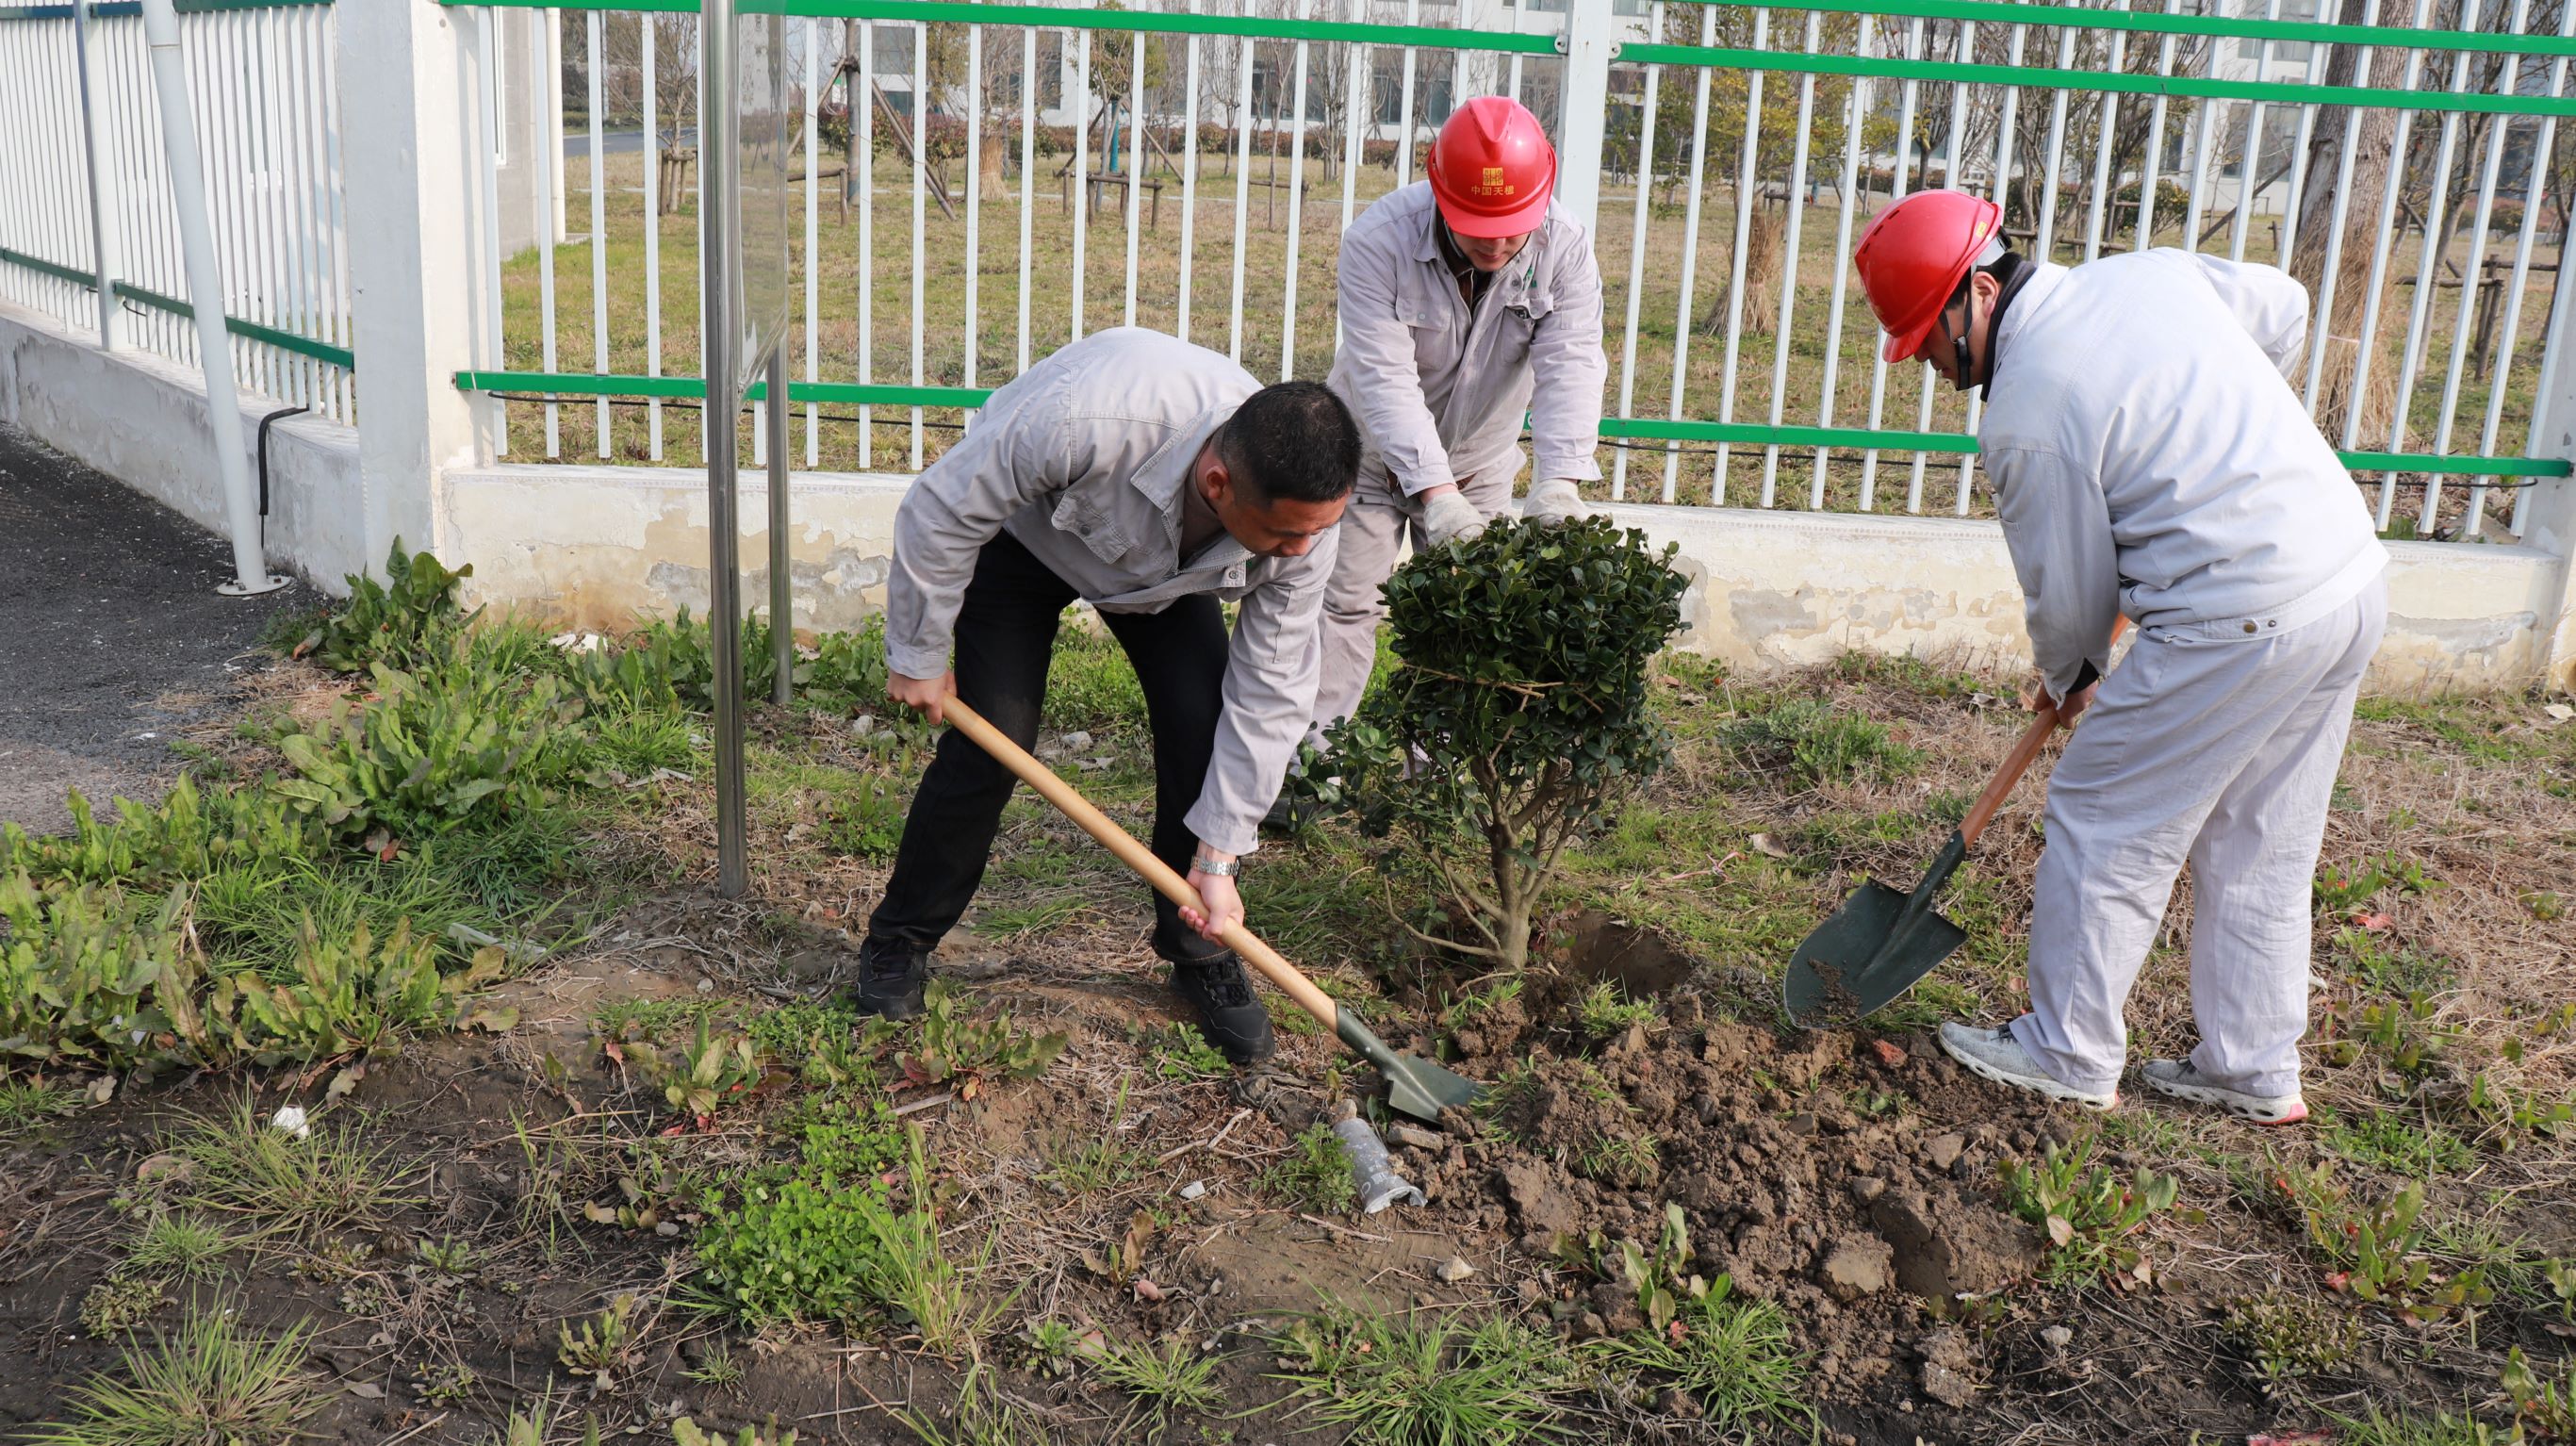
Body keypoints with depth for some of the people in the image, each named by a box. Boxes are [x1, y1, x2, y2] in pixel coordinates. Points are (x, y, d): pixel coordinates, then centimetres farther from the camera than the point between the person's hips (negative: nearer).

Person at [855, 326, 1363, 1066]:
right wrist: (918, 655, -16)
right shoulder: (1091, 418, -47)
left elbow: (1270, 691, -20)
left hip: (1165, 567, 3)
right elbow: (940, 513, -29)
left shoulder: (1306, 511, -31)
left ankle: (1199, 955, 9)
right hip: (1020, 530, -3)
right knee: (993, 741, -11)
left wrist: (1217, 858, -17)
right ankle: (898, 944, 12)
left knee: (1203, 727, -12)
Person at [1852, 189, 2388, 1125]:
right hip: (2356, 580, 9)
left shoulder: (2026, 416, -14)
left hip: (2238, 623, -9)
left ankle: (2072, 1057, 18)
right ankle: (2256, 1069, 29)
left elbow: (2068, 594, -6)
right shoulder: (2153, 270, 8)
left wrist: (2065, 676, 15)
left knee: (2103, 824, 6)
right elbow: (2285, 312, 26)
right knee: (2262, 850, 18)